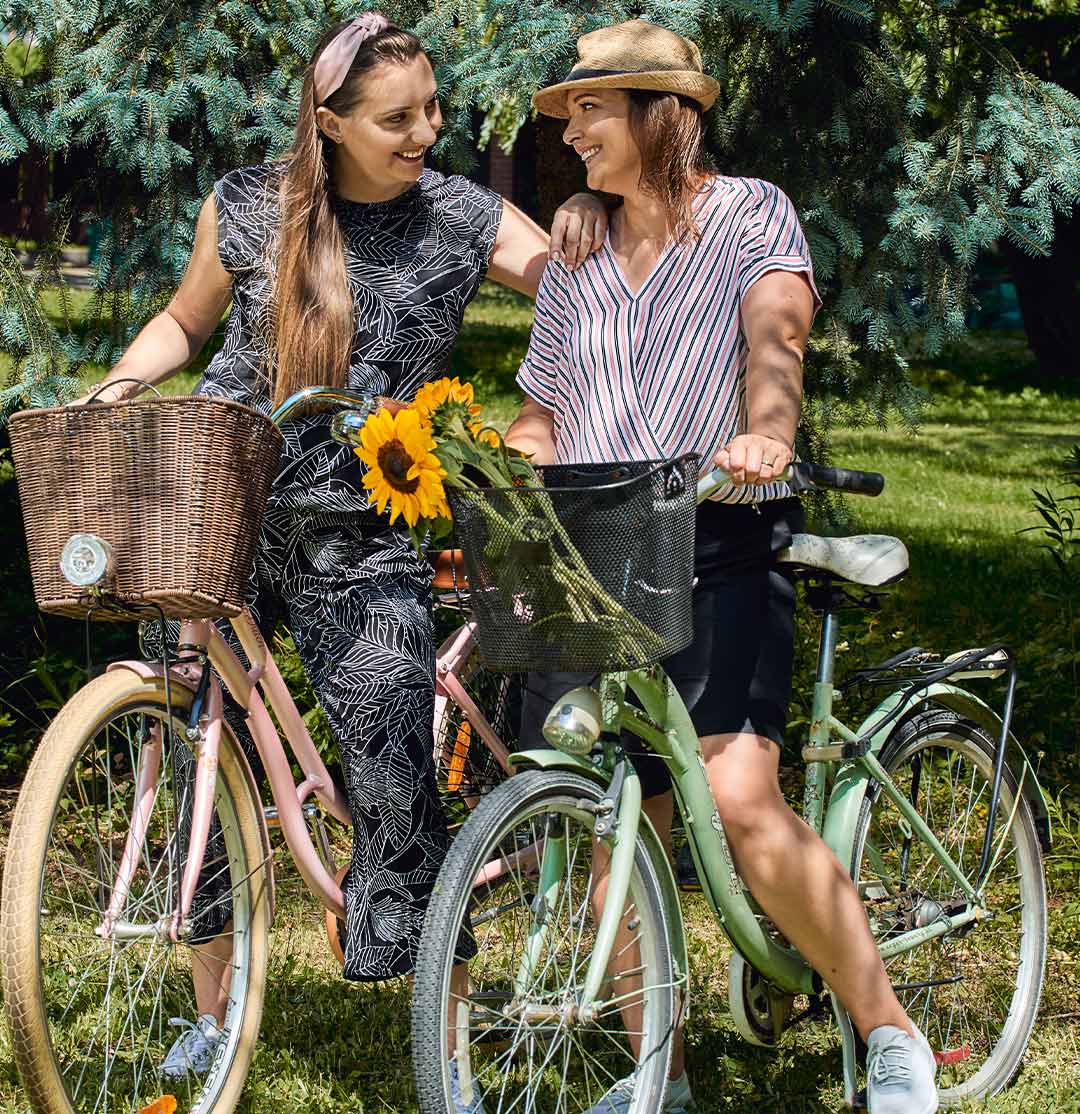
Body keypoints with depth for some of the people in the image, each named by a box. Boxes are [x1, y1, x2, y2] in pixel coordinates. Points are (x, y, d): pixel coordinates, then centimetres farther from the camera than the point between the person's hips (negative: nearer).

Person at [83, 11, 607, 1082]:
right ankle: (211, 1011, 25)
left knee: (396, 773, -8)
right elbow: (186, 322, 15)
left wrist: (588, 225, -24)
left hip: (363, 546, -1)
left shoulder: (463, 218, -1)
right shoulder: (248, 206, 0)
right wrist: (118, 386, -3)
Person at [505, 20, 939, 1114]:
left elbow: (775, 336, -15)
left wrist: (765, 432, -35)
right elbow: (541, 415, 22)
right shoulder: (574, 264, 17)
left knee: (741, 800, -20)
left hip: (721, 546, -5)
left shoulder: (750, 213, 3)